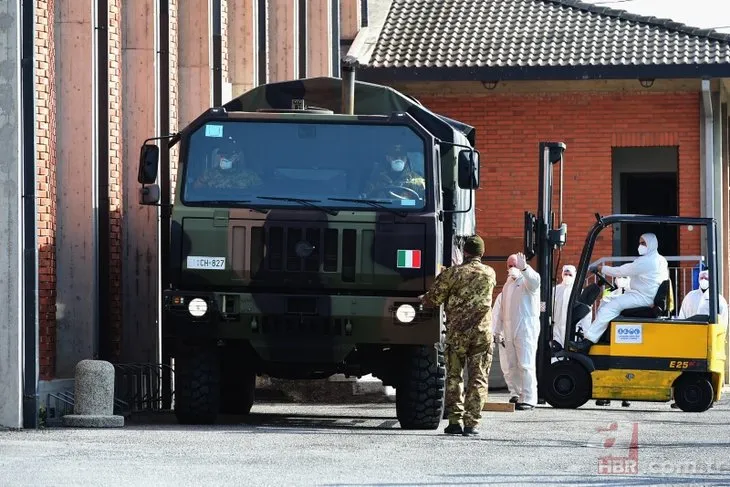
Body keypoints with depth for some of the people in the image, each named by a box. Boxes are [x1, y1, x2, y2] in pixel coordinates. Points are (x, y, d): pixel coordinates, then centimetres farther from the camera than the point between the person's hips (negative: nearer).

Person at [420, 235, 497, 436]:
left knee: (454, 377, 10)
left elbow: (433, 299, -2)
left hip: (457, 332, -1)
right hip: (483, 332, 1)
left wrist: (422, 299, 22)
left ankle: (455, 421, 5)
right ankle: (471, 423, -2)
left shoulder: (452, 273, -4)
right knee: (478, 379, 3)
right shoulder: (490, 274, 7)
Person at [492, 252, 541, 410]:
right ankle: (515, 395, 17)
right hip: (509, 330, 7)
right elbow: (502, 309, 25)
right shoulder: (507, 285, 21)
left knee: (525, 365, -10)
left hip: (526, 329, -7)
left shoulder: (527, 281, -2)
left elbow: (535, 280, -29)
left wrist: (524, 268, -47)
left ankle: (528, 399, -10)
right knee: (510, 366, 7)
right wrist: (498, 331, 22)